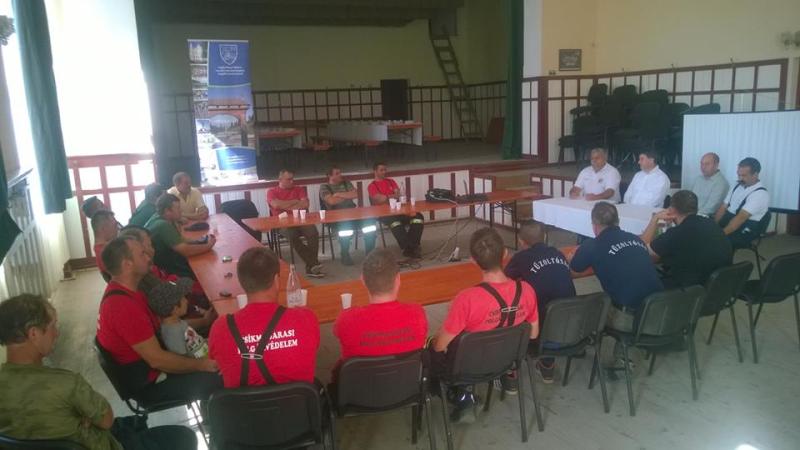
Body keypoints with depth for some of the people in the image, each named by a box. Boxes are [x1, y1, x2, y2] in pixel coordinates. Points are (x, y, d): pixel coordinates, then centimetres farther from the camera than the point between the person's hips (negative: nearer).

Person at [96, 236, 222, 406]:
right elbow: (156, 359, -28)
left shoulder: (123, 290, 2)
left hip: (144, 364, 10)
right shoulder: (123, 306, -31)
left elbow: (158, 323, 11)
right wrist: (201, 365, -18)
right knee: (219, 379, -15)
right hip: (147, 382, -10)